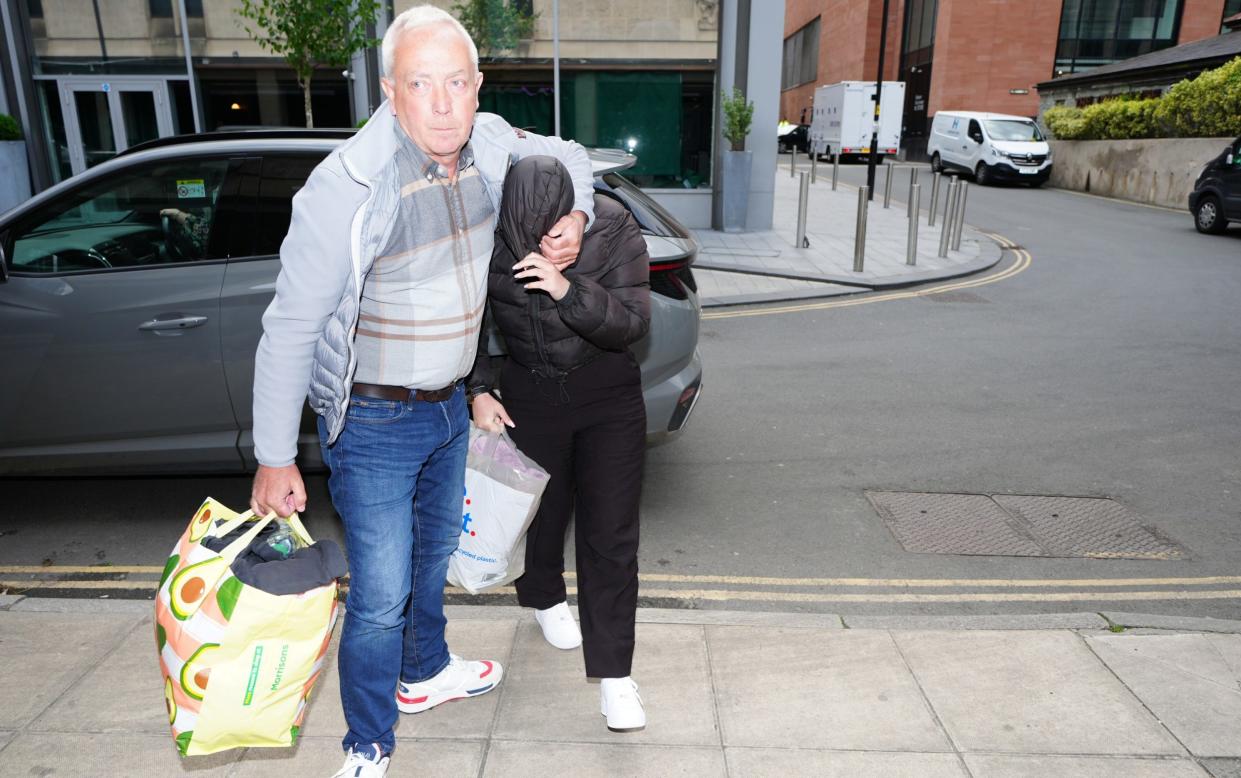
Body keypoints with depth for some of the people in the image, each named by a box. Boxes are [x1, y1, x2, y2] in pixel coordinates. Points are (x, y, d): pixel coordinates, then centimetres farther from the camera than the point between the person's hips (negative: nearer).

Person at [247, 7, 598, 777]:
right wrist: (275, 459, -14)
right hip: (374, 424, -6)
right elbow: (291, 325, -19)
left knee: (434, 553, 25)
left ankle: (424, 672, 51)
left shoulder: (490, 145, -7)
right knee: (381, 595, 0)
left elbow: (568, 153, 15)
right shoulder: (347, 186, -25)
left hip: (451, 406, 7)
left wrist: (575, 215, -7)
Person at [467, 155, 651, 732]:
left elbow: (632, 322, -24)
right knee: (541, 512, 18)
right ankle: (545, 599, 51)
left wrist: (569, 290, -39)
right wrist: (479, 390, -9)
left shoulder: (613, 229, -21)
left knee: (610, 533, -3)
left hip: (608, 395, -1)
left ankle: (613, 673, 9)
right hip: (529, 396, 1)